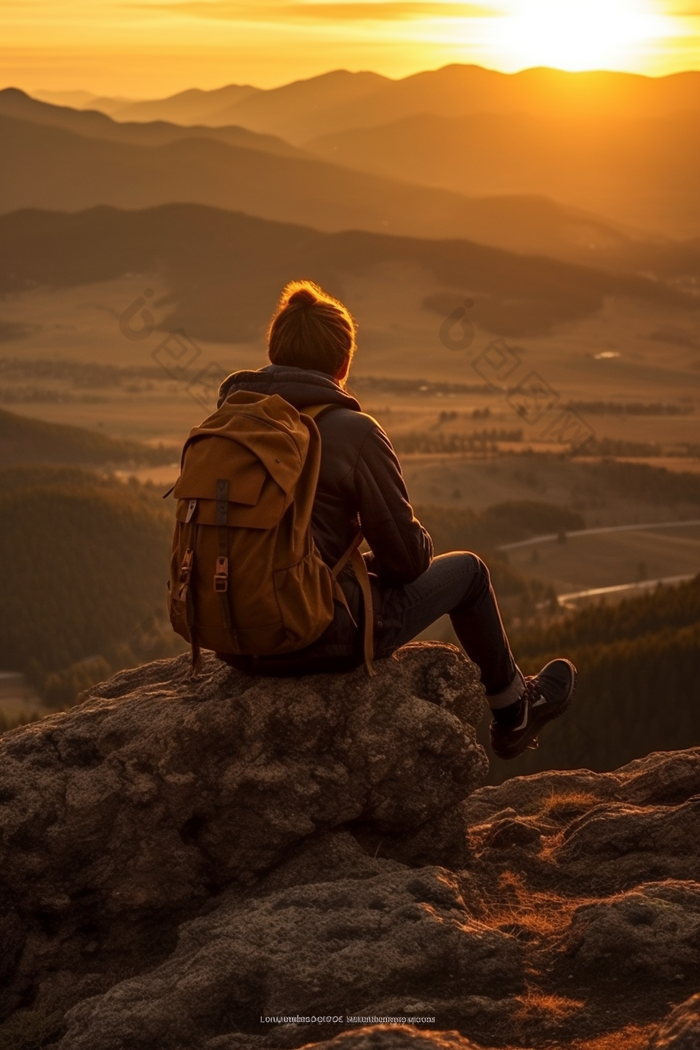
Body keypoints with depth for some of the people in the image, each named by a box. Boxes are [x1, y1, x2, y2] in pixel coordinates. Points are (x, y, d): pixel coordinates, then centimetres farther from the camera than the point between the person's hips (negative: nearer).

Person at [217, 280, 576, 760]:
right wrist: (421, 546, 14)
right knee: (467, 570, 17)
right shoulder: (353, 433, -15)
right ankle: (513, 712, 39)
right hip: (318, 639, -6)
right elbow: (406, 556, -11)